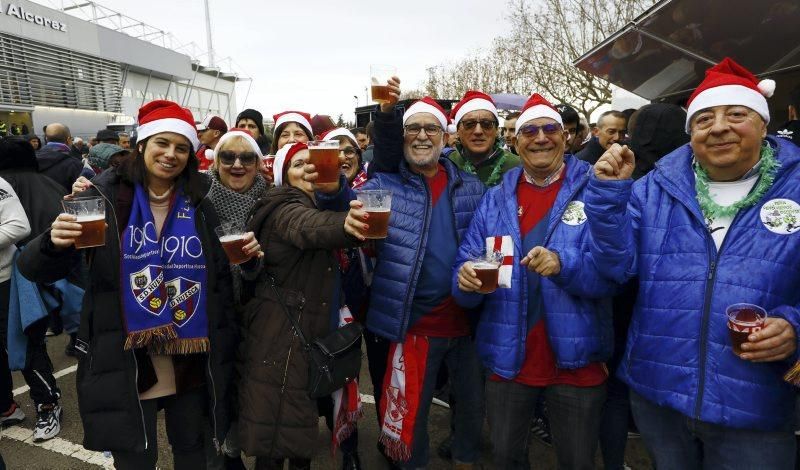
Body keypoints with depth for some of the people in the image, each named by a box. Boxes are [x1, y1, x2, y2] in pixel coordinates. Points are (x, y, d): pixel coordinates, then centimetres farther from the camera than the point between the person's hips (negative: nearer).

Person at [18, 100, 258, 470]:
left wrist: (246, 256, -10)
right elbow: (36, 270, -8)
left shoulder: (199, 205, 2)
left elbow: (219, 279, 10)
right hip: (125, 359, -3)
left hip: (191, 356, 3)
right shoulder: (105, 197, -7)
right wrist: (55, 243, -29)